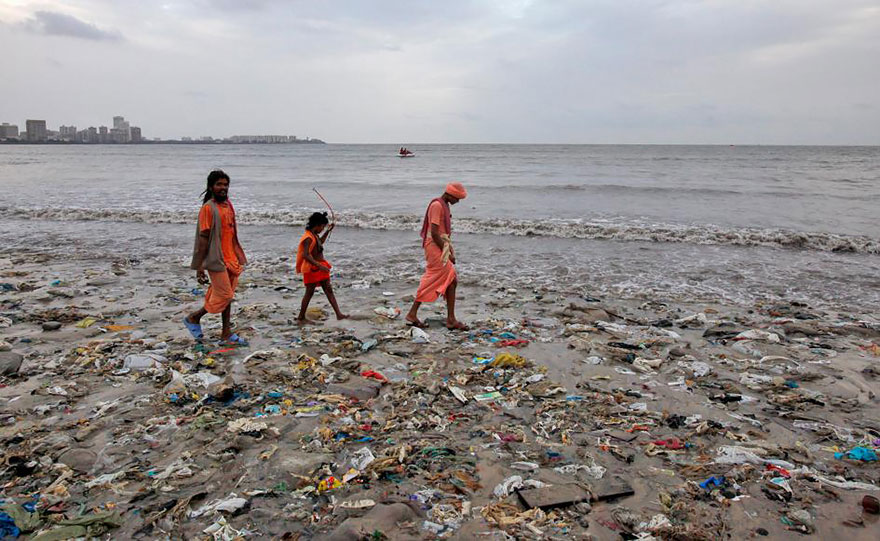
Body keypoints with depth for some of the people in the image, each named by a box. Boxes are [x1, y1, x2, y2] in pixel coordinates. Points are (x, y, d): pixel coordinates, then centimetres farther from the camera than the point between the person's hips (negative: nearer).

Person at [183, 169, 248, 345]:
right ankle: (193, 318, 14)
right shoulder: (208, 208, -11)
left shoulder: (228, 205, 12)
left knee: (227, 296, 10)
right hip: (216, 260, -8)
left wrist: (238, 259, 18)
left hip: (231, 260, 8)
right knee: (224, 296, -6)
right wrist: (199, 267, -16)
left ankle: (227, 334, 16)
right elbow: (203, 238, -14)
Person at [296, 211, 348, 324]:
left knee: (329, 290, 5)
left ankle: (339, 314, 5)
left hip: (320, 266, 9)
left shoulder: (314, 235, 9)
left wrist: (328, 230, 23)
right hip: (312, 268, -9)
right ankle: (301, 318, 14)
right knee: (309, 293, 1)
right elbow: (305, 255, -29)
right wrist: (319, 266, -35)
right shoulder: (308, 238, -21)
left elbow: (320, 242, 32)